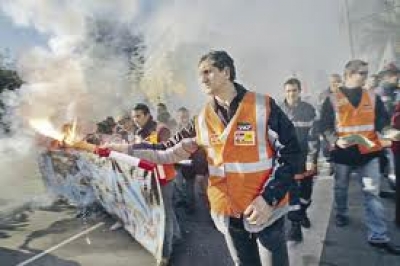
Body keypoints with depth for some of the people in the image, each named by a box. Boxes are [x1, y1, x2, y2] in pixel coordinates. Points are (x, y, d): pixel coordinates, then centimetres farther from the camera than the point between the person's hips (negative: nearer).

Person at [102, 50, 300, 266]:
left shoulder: (263, 106, -10)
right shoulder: (202, 119, 1)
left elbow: (289, 153, -9)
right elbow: (172, 152, 5)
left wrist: (269, 198, -17)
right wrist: (129, 149, 1)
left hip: (266, 210, -3)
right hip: (228, 213, 4)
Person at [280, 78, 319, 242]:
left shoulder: (309, 110, -3)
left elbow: (313, 136, -5)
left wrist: (312, 159, -10)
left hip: (305, 158, 1)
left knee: (306, 190, 15)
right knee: (291, 193, 0)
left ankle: (302, 213, 41)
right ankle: (295, 225, 11)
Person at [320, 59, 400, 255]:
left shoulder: (373, 97, 6)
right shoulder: (333, 99, -4)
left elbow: (383, 120, 12)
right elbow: (325, 126, -5)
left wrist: (383, 137, -5)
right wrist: (336, 140, -22)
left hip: (368, 152, 2)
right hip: (343, 152, -2)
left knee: (372, 193, 1)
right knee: (341, 188, 15)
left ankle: (378, 236, 7)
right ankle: (342, 213, 41)